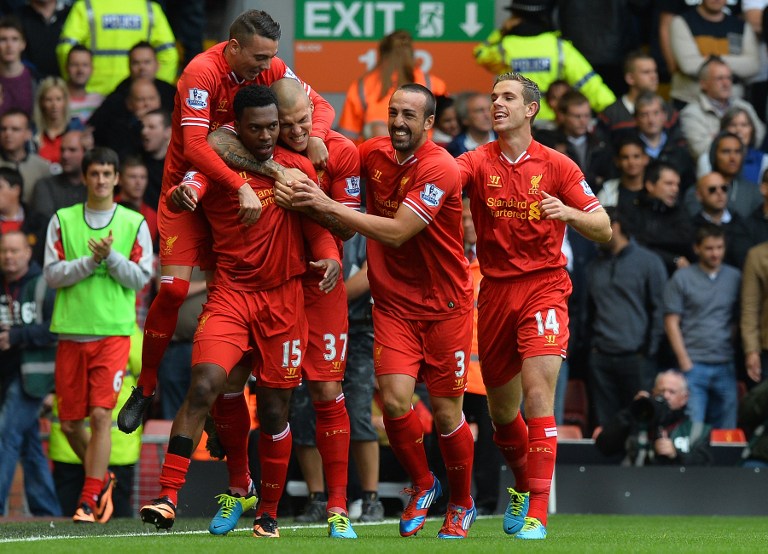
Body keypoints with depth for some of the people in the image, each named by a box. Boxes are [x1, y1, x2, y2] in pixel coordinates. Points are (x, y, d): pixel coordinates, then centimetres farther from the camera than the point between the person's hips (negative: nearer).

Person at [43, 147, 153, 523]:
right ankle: (101, 479, 31)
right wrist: (91, 260, -13)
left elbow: (141, 277, 0)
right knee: (70, 423, 6)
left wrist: (111, 255, -15)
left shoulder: (134, 223, 5)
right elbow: (52, 273, 0)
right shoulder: (62, 220, 7)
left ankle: (89, 500, -11)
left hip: (113, 333, -2)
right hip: (71, 333, 2)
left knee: (101, 415, -14)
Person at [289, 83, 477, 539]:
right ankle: (422, 485, 14)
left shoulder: (440, 168, -18)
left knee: (446, 411, 2)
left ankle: (462, 504, 26)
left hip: (445, 304, -4)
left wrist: (329, 206, -25)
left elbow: (397, 232, -25)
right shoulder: (374, 154, 0)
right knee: (395, 399, -13)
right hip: (393, 302, 4)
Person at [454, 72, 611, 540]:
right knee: (501, 407, 12)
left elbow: (604, 229, 0)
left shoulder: (557, 166, 0)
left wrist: (569, 213, -20)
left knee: (537, 393, -18)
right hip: (495, 291, 3)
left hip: (543, 286, -3)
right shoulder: (479, 162, 4)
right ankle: (523, 487, 40)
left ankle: (537, 515, -18)